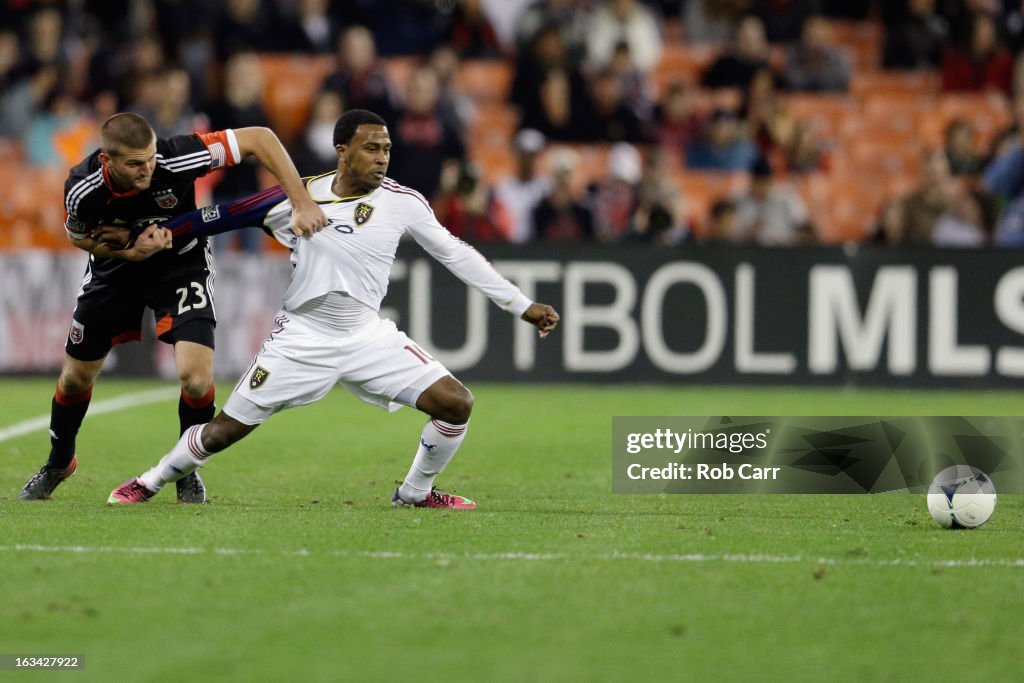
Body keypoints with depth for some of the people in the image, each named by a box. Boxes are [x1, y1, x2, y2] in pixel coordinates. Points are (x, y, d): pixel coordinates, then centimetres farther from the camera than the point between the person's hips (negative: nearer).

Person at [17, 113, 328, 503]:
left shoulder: (176, 158, -36)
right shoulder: (82, 190, -29)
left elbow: (259, 138, -31)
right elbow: (79, 237, -6)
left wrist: (303, 204, -36)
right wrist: (130, 251, -25)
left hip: (182, 263, -2)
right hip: (114, 268, 2)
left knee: (196, 374, -19)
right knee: (76, 376, 11)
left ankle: (188, 472, 7)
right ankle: (58, 464, 40)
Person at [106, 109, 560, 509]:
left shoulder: (402, 202, -6)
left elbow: (455, 254, 1)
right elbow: (224, 217, -2)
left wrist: (522, 306, 2)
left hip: (368, 336, 2)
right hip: (302, 339, -2)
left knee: (456, 404, -10)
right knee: (225, 430, -2)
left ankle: (415, 492, 14)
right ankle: (149, 483, 23)